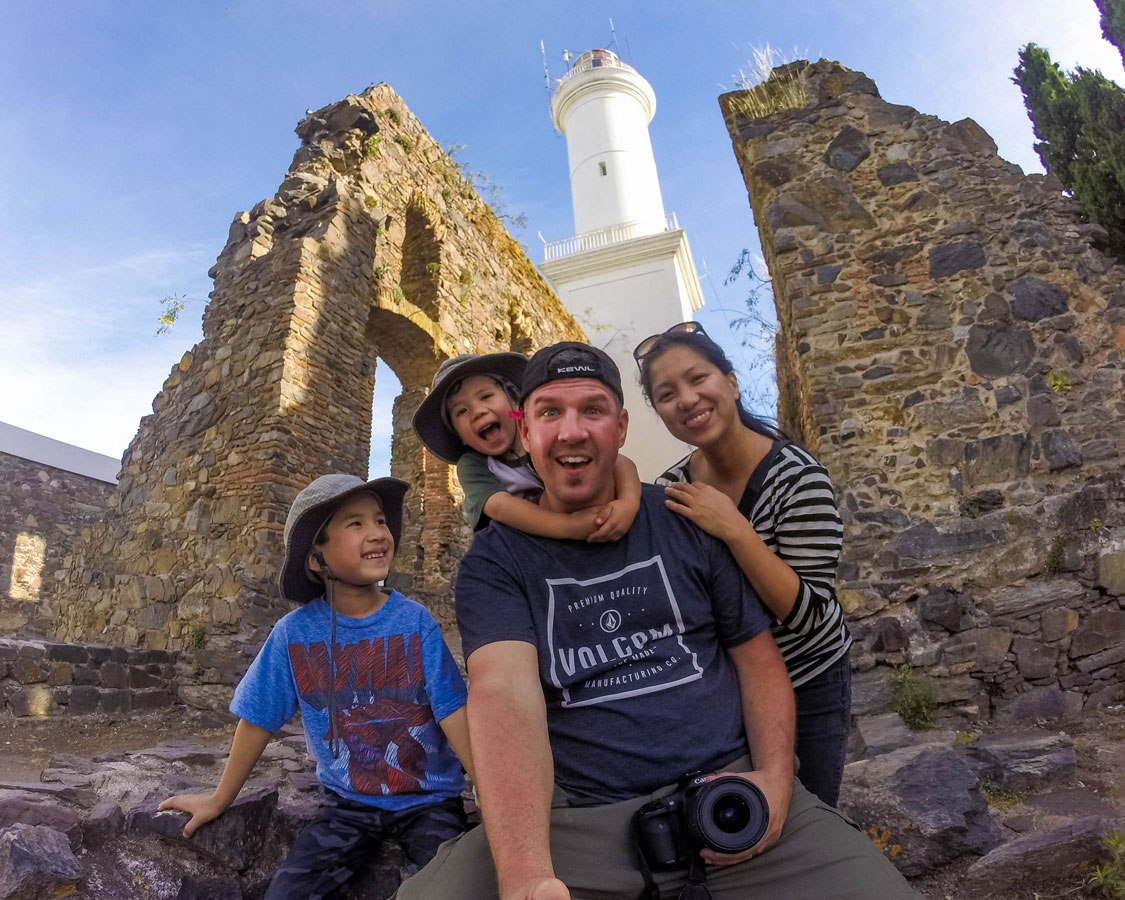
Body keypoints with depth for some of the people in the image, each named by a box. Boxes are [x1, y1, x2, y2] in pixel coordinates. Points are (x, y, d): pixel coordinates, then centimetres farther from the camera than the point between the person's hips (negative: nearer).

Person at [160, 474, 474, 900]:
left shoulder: (415, 622, -13)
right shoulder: (294, 633, -8)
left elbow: (454, 716, -14)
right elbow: (257, 719, 4)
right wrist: (219, 800, 16)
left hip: (428, 798, -2)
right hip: (347, 803, 2)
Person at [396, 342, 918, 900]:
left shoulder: (686, 523, 6)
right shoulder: (495, 561, -1)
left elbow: (758, 656, 10)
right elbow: (504, 690, -18)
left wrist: (774, 780, -8)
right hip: (576, 816, -1)